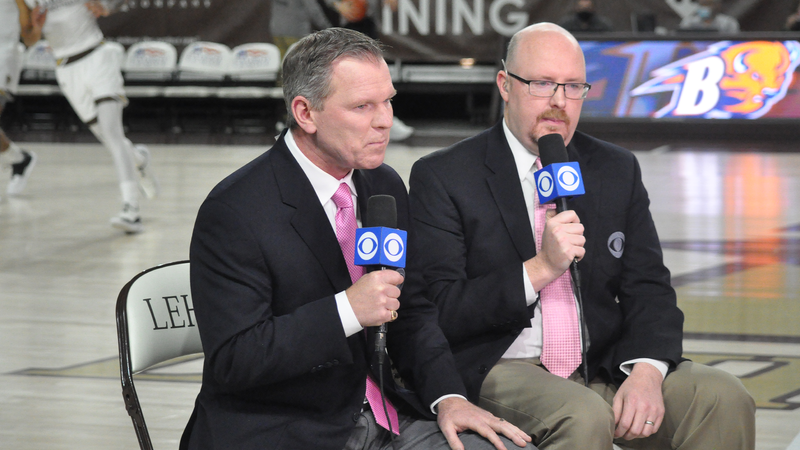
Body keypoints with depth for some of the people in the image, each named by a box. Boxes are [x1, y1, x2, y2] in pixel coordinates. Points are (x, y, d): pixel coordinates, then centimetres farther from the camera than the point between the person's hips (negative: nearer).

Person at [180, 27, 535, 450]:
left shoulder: (386, 188, 8)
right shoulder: (232, 212, -15)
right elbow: (231, 361, -20)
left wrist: (447, 396, -2)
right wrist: (347, 310, -27)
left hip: (380, 415, 7)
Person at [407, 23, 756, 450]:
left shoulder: (617, 170, 13)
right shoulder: (441, 178, -2)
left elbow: (648, 287, 7)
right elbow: (439, 312, -9)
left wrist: (647, 371, -14)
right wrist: (539, 270, -20)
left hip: (604, 366, 4)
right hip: (498, 373, -4)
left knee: (725, 398, -19)